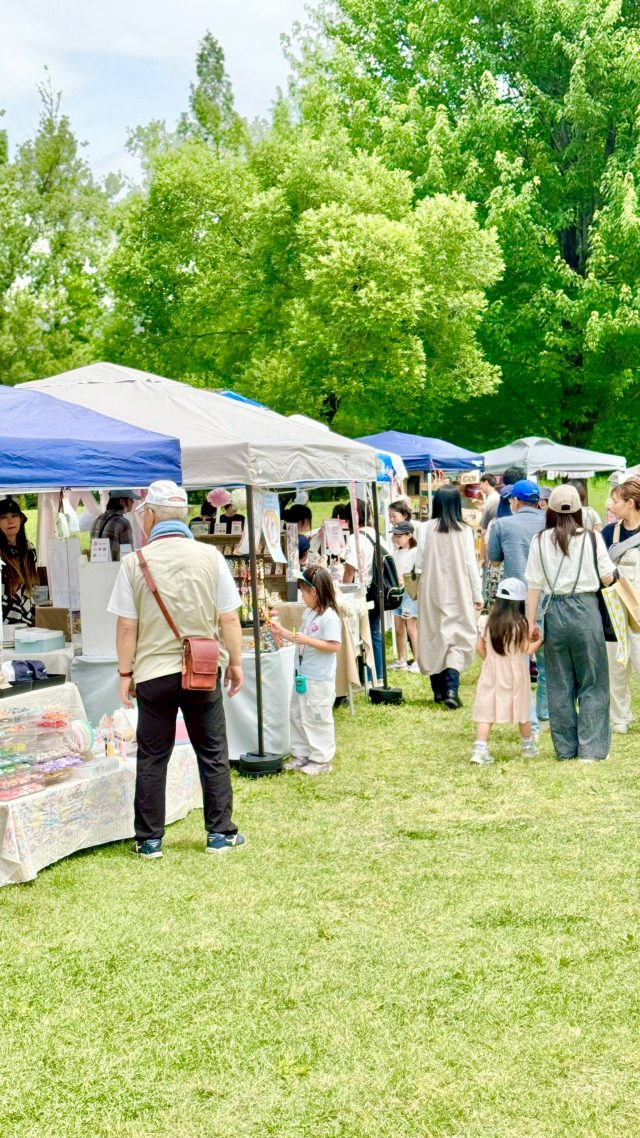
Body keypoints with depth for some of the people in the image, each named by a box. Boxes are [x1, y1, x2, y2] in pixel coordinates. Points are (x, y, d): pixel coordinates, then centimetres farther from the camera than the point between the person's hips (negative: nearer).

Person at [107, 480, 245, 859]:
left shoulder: (135, 562, -8)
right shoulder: (210, 556, -5)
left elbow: (127, 626, -6)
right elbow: (229, 618, -3)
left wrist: (125, 673, 5)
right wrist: (235, 662, 9)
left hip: (153, 673, -1)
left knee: (152, 757, 10)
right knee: (213, 754, 12)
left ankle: (149, 839, 15)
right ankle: (220, 833, 17)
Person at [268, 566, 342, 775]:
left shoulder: (329, 617, -19)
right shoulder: (308, 613, 9)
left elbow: (335, 646, -25)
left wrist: (306, 640, -27)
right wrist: (281, 630, 17)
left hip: (320, 680, -10)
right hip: (302, 676, 10)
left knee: (317, 719, -1)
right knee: (297, 716, 17)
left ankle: (322, 760, 10)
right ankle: (302, 754, 28)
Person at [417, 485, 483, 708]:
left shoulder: (427, 528, -4)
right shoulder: (464, 530, -6)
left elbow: (421, 560, -2)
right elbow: (470, 564, -4)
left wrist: (419, 588, 13)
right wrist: (477, 595, 4)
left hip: (432, 592, 2)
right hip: (457, 593, -2)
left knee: (434, 637, 12)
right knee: (457, 639, 1)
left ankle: (439, 689, 18)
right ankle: (451, 688, -17)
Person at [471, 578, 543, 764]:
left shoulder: (486, 622, -3)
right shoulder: (521, 624, -12)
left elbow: (479, 648, 1)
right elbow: (527, 650, -10)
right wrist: (540, 640, 7)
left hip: (491, 672, 1)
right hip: (516, 674, -1)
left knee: (485, 711, -1)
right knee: (522, 710, 16)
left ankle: (480, 748, -16)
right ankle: (528, 745, 33)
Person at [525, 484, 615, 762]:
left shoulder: (540, 541, 0)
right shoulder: (592, 538, -5)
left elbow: (534, 584, 0)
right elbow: (608, 578, 0)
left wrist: (531, 622, 6)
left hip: (554, 612, 2)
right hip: (585, 611, -2)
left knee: (559, 684, 11)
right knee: (592, 683, 7)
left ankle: (565, 748, 17)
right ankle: (590, 749, 3)